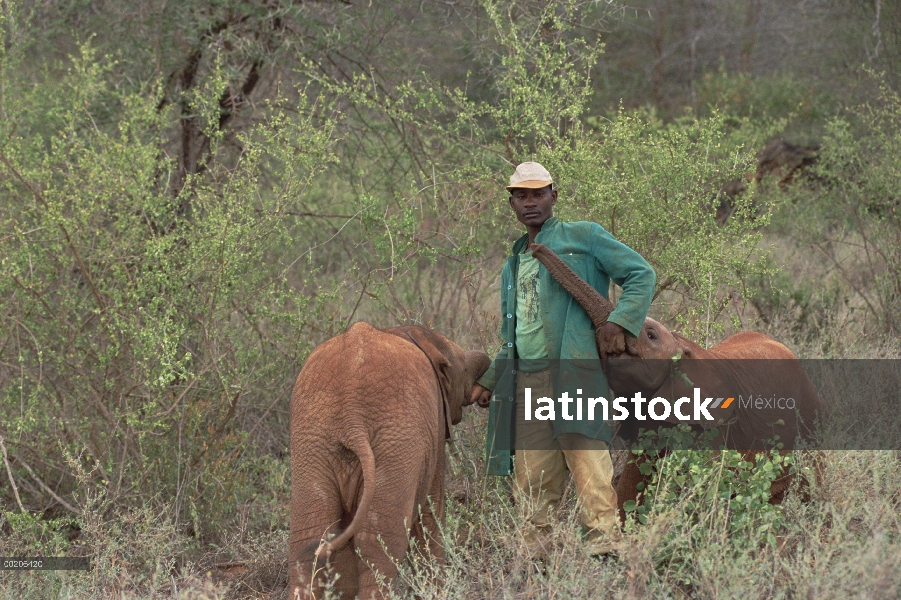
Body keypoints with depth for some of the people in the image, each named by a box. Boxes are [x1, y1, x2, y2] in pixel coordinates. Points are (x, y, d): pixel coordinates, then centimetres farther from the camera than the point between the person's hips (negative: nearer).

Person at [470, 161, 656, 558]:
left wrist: (619, 322, -11)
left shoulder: (583, 238, 8)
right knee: (532, 479, 2)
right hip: (525, 380, 6)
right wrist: (489, 381, 21)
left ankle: (603, 548, -22)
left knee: (586, 458, -18)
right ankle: (535, 557, 4)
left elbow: (642, 275, 2)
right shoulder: (513, 266, 27)